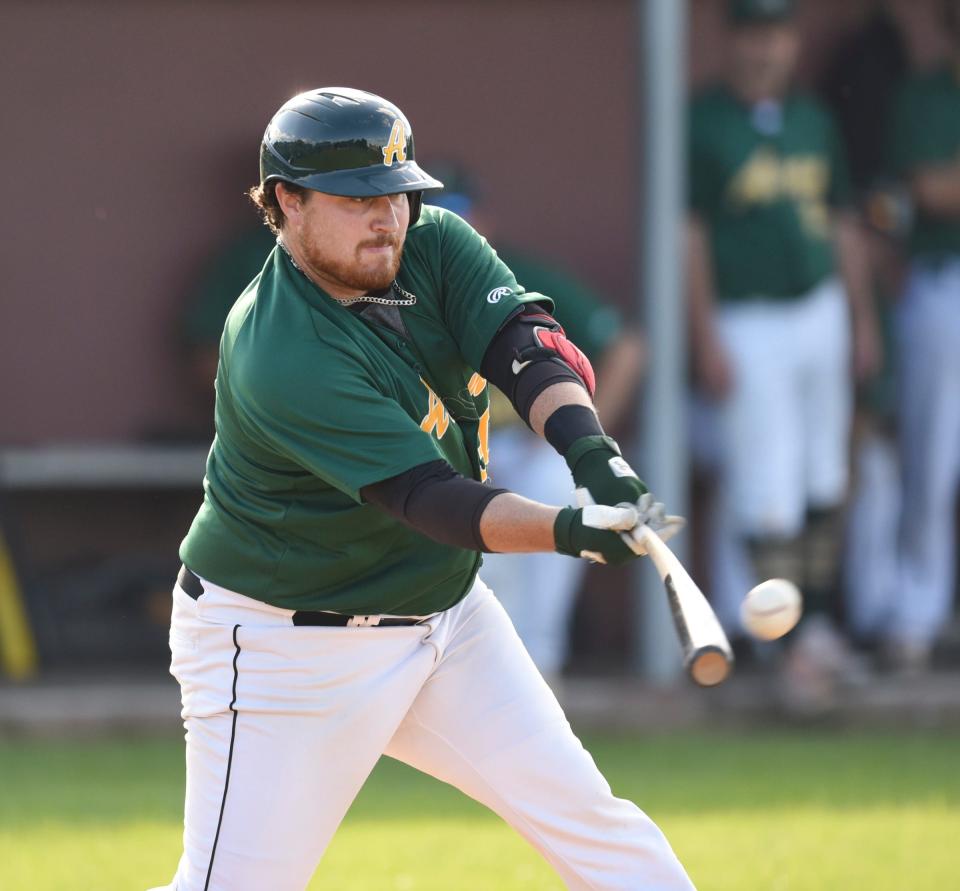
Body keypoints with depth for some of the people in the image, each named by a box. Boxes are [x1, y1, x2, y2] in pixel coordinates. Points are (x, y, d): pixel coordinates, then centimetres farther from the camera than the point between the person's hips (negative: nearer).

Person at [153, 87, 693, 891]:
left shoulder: (435, 248, -5)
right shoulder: (280, 357, -27)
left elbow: (527, 345, -18)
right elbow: (429, 499, -32)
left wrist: (592, 453, -39)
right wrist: (569, 530, -46)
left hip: (442, 611, 7)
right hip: (285, 648, -7)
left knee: (578, 807, -1)